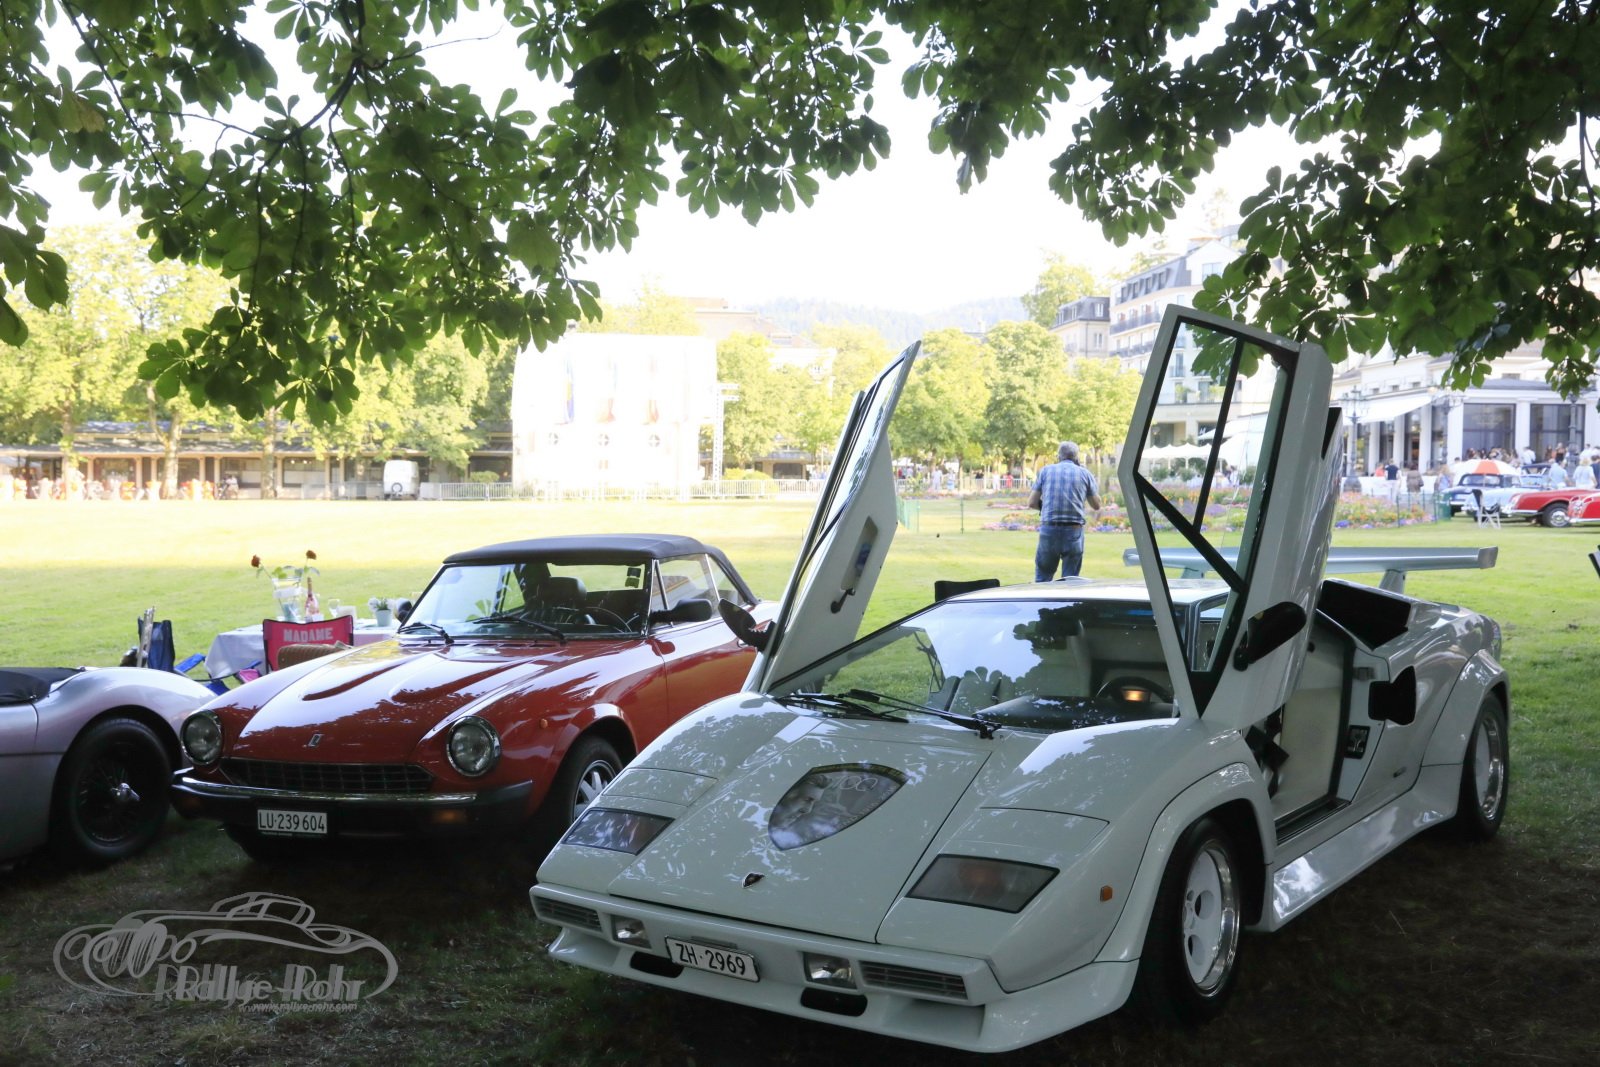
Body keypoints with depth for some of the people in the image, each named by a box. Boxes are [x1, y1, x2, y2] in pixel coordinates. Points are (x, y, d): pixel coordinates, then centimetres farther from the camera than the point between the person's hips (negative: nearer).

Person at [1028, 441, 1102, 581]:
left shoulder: (1046, 471, 6)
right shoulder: (1085, 474, 6)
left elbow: (1032, 503, 5)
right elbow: (1096, 505, 15)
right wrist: (1096, 488, 32)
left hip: (1048, 529, 0)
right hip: (1074, 532, 0)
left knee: (1042, 579, 8)